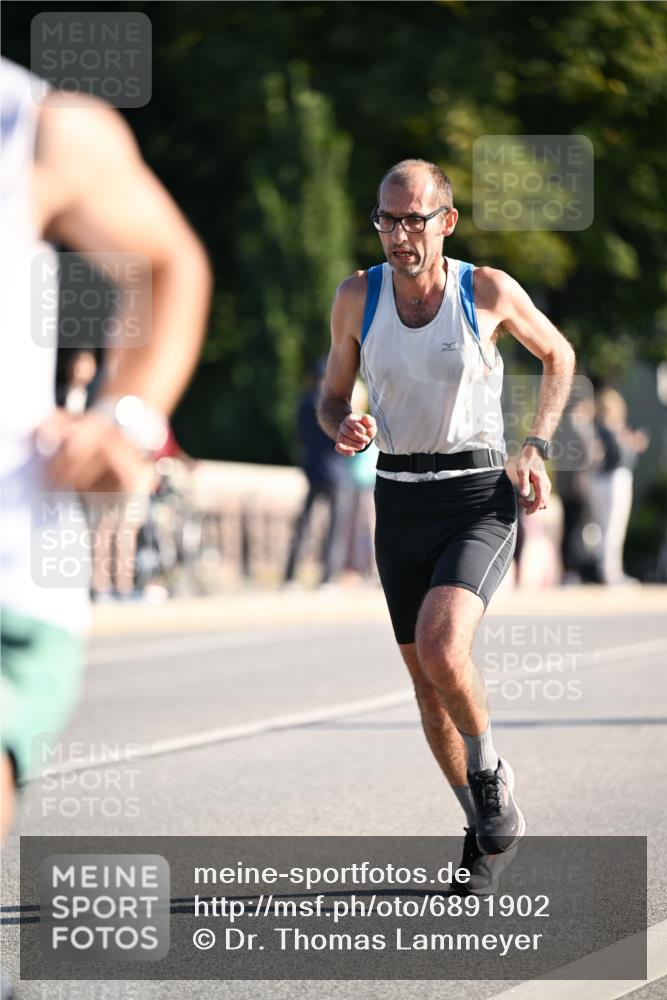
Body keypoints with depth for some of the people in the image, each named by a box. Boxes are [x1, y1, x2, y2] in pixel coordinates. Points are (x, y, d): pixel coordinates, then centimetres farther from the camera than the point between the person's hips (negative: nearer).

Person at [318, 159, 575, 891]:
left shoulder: (489, 291, -8)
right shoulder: (357, 297, -2)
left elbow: (558, 355, 10)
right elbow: (333, 397, 10)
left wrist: (536, 448, -1)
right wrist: (345, 428, -14)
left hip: (480, 500, -4)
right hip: (399, 502, 4)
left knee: (441, 650, -25)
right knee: (427, 684, 8)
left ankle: (492, 773, 2)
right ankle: (484, 828, 26)